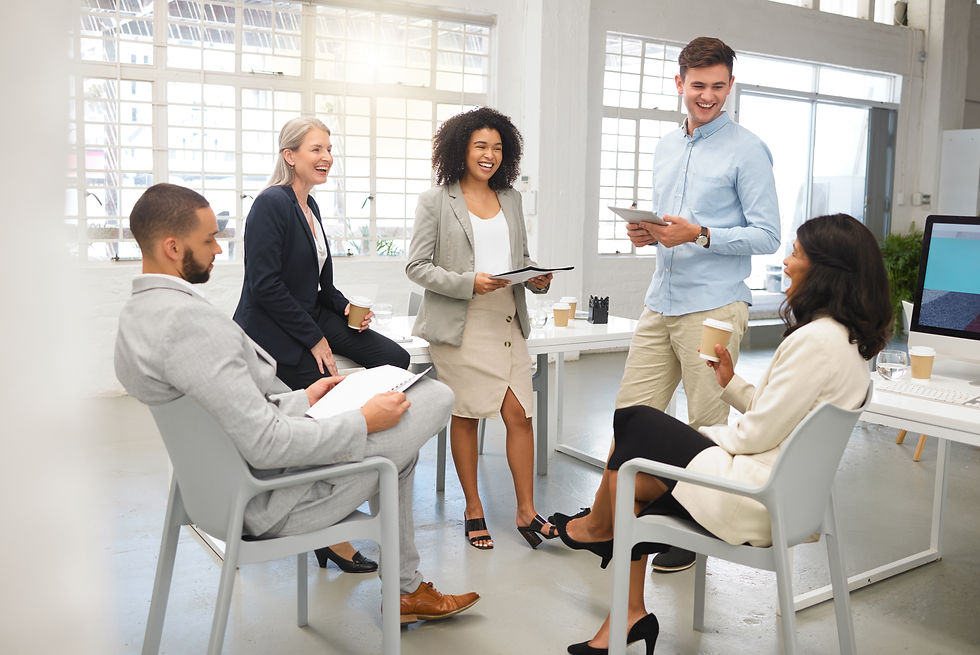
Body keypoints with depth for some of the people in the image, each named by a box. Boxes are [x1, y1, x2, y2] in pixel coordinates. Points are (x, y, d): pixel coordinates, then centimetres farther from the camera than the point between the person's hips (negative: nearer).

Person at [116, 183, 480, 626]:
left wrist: (303, 400, 16)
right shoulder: (187, 320, -27)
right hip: (270, 500, -10)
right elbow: (266, 445, -30)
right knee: (436, 395, -7)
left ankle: (407, 589, 29)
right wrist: (364, 421, -18)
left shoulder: (137, 315, 8)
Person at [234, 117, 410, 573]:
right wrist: (314, 340, -18)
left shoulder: (309, 206, 13)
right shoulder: (272, 203, -14)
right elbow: (265, 285, -21)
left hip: (313, 319, 9)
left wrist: (346, 307, -1)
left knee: (394, 359, -9)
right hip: (275, 335, -8)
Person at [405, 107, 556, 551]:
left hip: (507, 321, 4)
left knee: (520, 414, -1)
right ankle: (473, 509, 20)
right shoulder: (436, 201, 0)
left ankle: (526, 512, 11)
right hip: (460, 325, -4)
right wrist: (468, 283, -16)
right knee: (466, 415, 5)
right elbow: (417, 266, -4)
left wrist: (538, 278, -2)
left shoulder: (511, 200, 16)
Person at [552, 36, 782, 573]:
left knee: (706, 427, 3)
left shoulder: (747, 151, -4)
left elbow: (766, 236, -8)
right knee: (631, 412, 8)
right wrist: (644, 232, 3)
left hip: (713, 307, -6)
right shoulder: (665, 147, 18)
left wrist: (699, 235, -19)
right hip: (660, 302, 6)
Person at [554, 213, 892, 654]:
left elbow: (757, 434, -18)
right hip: (787, 489, 10)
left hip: (756, 495, -10)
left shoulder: (816, 340, -21)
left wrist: (702, 436, -2)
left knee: (633, 423, 0)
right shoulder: (847, 338, 10)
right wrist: (731, 383, 9)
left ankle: (599, 525, 26)